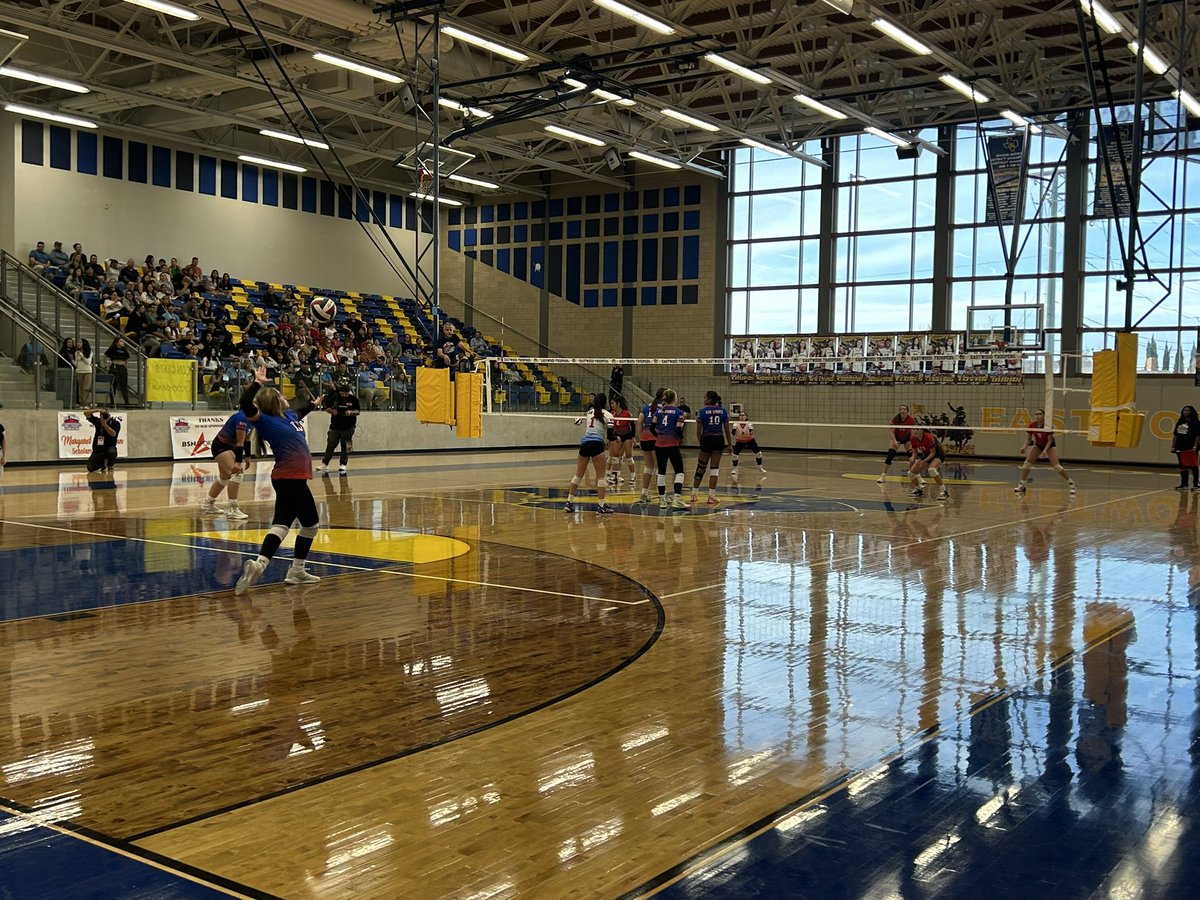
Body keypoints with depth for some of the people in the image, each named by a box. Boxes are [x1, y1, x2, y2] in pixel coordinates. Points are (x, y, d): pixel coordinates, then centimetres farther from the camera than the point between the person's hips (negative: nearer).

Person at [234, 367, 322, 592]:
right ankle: (258, 565, -35)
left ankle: (297, 572, 24)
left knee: (311, 525, 19)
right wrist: (257, 382, -18)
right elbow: (245, 405, -24)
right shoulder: (267, 421, -8)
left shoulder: (290, 415, 14)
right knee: (281, 524, -20)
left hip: (296, 479, 9)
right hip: (289, 478, -9)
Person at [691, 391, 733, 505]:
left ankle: (694, 494, 19)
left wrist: (700, 443, 10)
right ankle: (711, 496, -1)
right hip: (719, 440, 1)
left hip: (706, 440, -1)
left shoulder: (702, 411, -5)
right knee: (715, 468, 4)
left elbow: (699, 430, -3)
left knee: (701, 468, 11)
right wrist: (729, 444, 10)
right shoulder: (723, 411, 3)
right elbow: (727, 429, 3)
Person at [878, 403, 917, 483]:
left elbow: (913, 432, -19)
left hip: (907, 438, -1)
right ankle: (883, 476, -6)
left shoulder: (911, 420, -25)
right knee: (889, 456, -12)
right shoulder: (895, 419, -22)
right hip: (897, 438, 1)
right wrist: (894, 441, -27)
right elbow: (892, 432, -12)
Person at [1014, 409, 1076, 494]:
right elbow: (1028, 439, -9)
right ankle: (1021, 485, -2)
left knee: (1056, 465, -17)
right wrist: (1024, 447, -27)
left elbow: (1050, 440, -20)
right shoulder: (1032, 425, -18)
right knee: (1027, 462, -11)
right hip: (1038, 445, 4)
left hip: (1049, 446, -4)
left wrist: (1045, 450, -32)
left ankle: (1071, 483, -3)